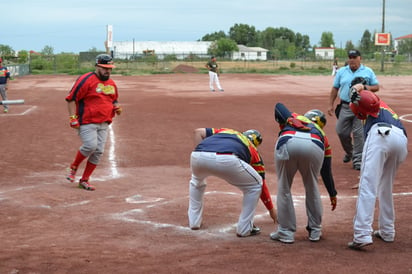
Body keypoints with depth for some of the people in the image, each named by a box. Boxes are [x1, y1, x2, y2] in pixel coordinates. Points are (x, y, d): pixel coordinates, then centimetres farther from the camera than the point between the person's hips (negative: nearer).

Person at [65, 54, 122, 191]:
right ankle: (73, 168, 6)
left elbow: (114, 100, 30)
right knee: (90, 145, -21)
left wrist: (117, 107, 6)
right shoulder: (86, 80, -9)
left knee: (98, 151, 2)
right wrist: (73, 118, -17)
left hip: (103, 124, 7)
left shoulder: (111, 84, 14)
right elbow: (71, 99, -9)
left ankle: (84, 180, 13)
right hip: (87, 122, -7)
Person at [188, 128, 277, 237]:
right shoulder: (253, 150, 33)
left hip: (198, 155, 4)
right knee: (254, 185, 23)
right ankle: (244, 229, 22)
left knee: (197, 180, 41)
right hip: (226, 160, -4)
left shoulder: (224, 131, 41)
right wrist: (272, 210, 46)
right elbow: (262, 184, 35)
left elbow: (198, 131, 27)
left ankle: (194, 222, 38)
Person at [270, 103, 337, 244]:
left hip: (287, 144, -1)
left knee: (284, 188, 16)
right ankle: (315, 230, 32)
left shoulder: (293, 118, 41)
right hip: (314, 148, 1)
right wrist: (332, 194, 52)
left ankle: (286, 232, 19)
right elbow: (327, 171, 43)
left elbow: (279, 106, 19)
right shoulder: (321, 135, 40)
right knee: (312, 187, 24)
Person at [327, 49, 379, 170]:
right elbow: (335, 89, 13)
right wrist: (330, 105, 8)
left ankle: (357, 160, 0)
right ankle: (349, 152, 31)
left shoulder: (368, 71, 4)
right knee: (341, 132, 5)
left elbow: (376, 87, 5)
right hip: (345, 107, 3)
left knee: (359, 134, -7)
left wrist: (364, 87, -15)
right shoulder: (341, 71, 10)